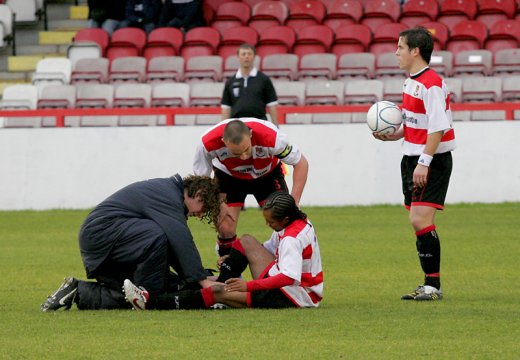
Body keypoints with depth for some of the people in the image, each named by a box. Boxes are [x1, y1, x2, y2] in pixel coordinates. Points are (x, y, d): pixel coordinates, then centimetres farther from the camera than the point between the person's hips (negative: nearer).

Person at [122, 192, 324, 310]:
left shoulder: (292, 238, -24)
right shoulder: (296, 224, 6)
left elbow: (288, 277, -35)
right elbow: (270, 249, 20)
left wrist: (249, 285, -34)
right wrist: (230, 259, 8)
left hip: (293, 295, -10)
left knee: (218, 293, -17)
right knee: (246, 242, 11)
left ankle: (151, 303, -17)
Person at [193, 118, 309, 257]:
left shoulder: (271, 137, -40)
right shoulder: (208, 143, -37)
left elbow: (301, 163, -24)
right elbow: (200, 177, -16)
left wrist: (293, 204, -29)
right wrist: (218, 204, -23)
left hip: (268, 174, 0)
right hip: (228, 176, 0)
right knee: (225, 229, -13)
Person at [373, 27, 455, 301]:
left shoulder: (431, 84, -17)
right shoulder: (412, 82, 13)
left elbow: (437, 128, -22)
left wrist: (424, 162, -25)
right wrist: (392, 135, 9)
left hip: (432, 162, -10)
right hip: (412, 158, 10)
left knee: (421, 220, -15)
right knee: (417, 222, 10)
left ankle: (433, 286, -11)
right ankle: (430, 284, 15)